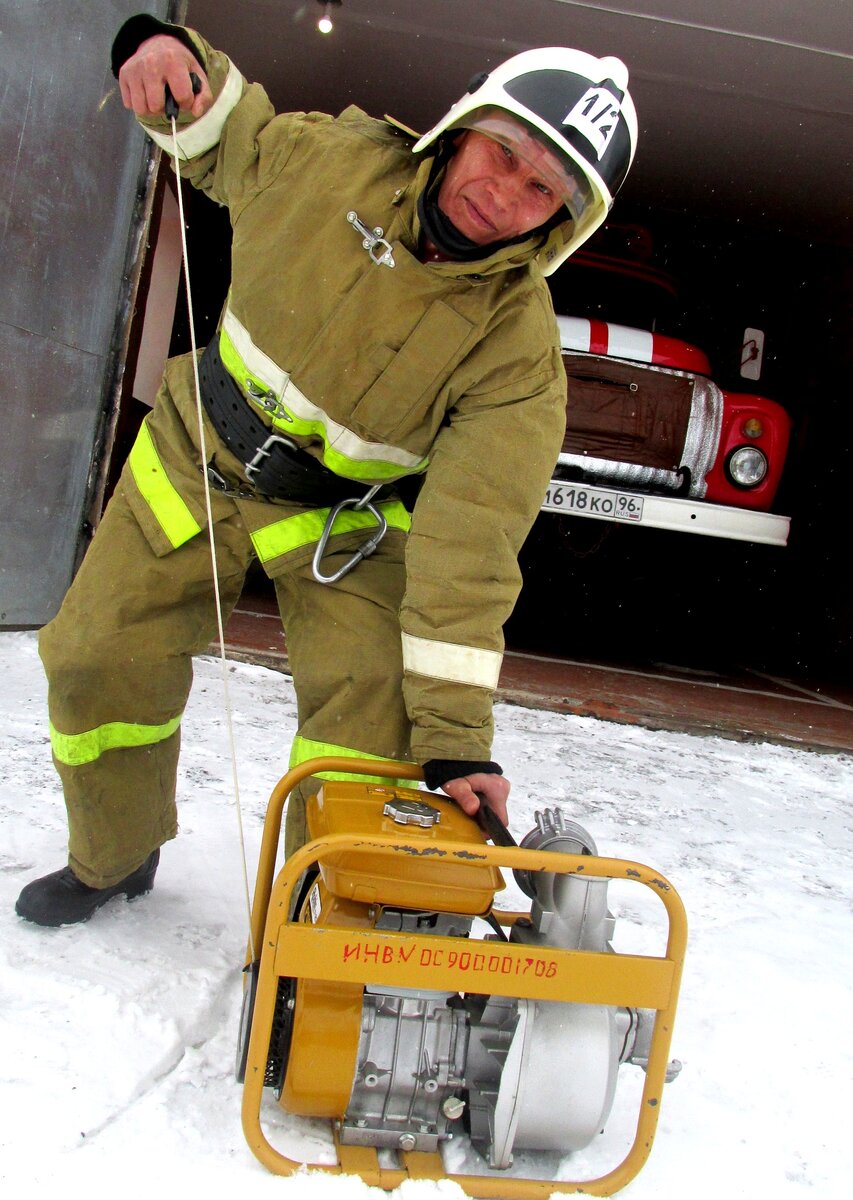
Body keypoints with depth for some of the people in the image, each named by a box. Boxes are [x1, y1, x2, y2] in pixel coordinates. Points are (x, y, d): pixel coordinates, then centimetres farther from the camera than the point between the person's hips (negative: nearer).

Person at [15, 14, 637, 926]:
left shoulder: (520, 346, -26)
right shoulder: (335, 158, -17)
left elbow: (468, 546, -31)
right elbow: (221, 135, 5)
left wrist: (454, 729, -36)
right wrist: (172, 56, -18)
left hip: (344, 520, -2)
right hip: (197, 459, 3)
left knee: (371, 713, -22)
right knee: (96, 665, 6)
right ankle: (112, 860, 34)